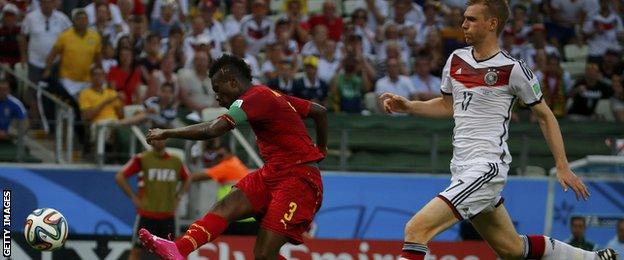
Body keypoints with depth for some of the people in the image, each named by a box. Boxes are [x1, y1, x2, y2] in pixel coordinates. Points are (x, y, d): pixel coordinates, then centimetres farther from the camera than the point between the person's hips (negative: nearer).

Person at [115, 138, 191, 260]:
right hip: (146, 213, -4)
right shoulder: (142, 159, -6)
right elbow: (119, 177, -6)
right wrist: (134, 197, -8)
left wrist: (177, 198, 11)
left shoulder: (175, 162, 7)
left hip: (168, 215, 4)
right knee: (137, 250, -2)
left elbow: (186, 180, 24)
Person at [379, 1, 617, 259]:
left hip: (487, 168, -8)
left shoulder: (512, 69, -10)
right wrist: (408, 106, 9)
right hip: (462, 169, 8)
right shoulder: (456, 59, 9)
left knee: (416, 229, -20)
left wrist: (563, 167, -2)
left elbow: (544, 116, 0)